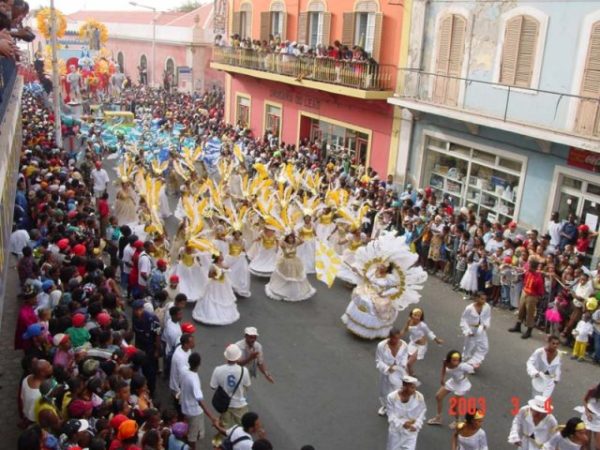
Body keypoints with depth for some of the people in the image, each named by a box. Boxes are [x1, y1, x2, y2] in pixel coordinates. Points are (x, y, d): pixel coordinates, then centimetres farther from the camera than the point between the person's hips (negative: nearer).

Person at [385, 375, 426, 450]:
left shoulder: (419, 397, -20)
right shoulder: (392, 397, -22)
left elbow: (421, 413, -5)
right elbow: (391, 415, -13)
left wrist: (416, 425, -17)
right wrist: (402, 424, -25)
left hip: (411, 430, 0)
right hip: (396, 429, 0)